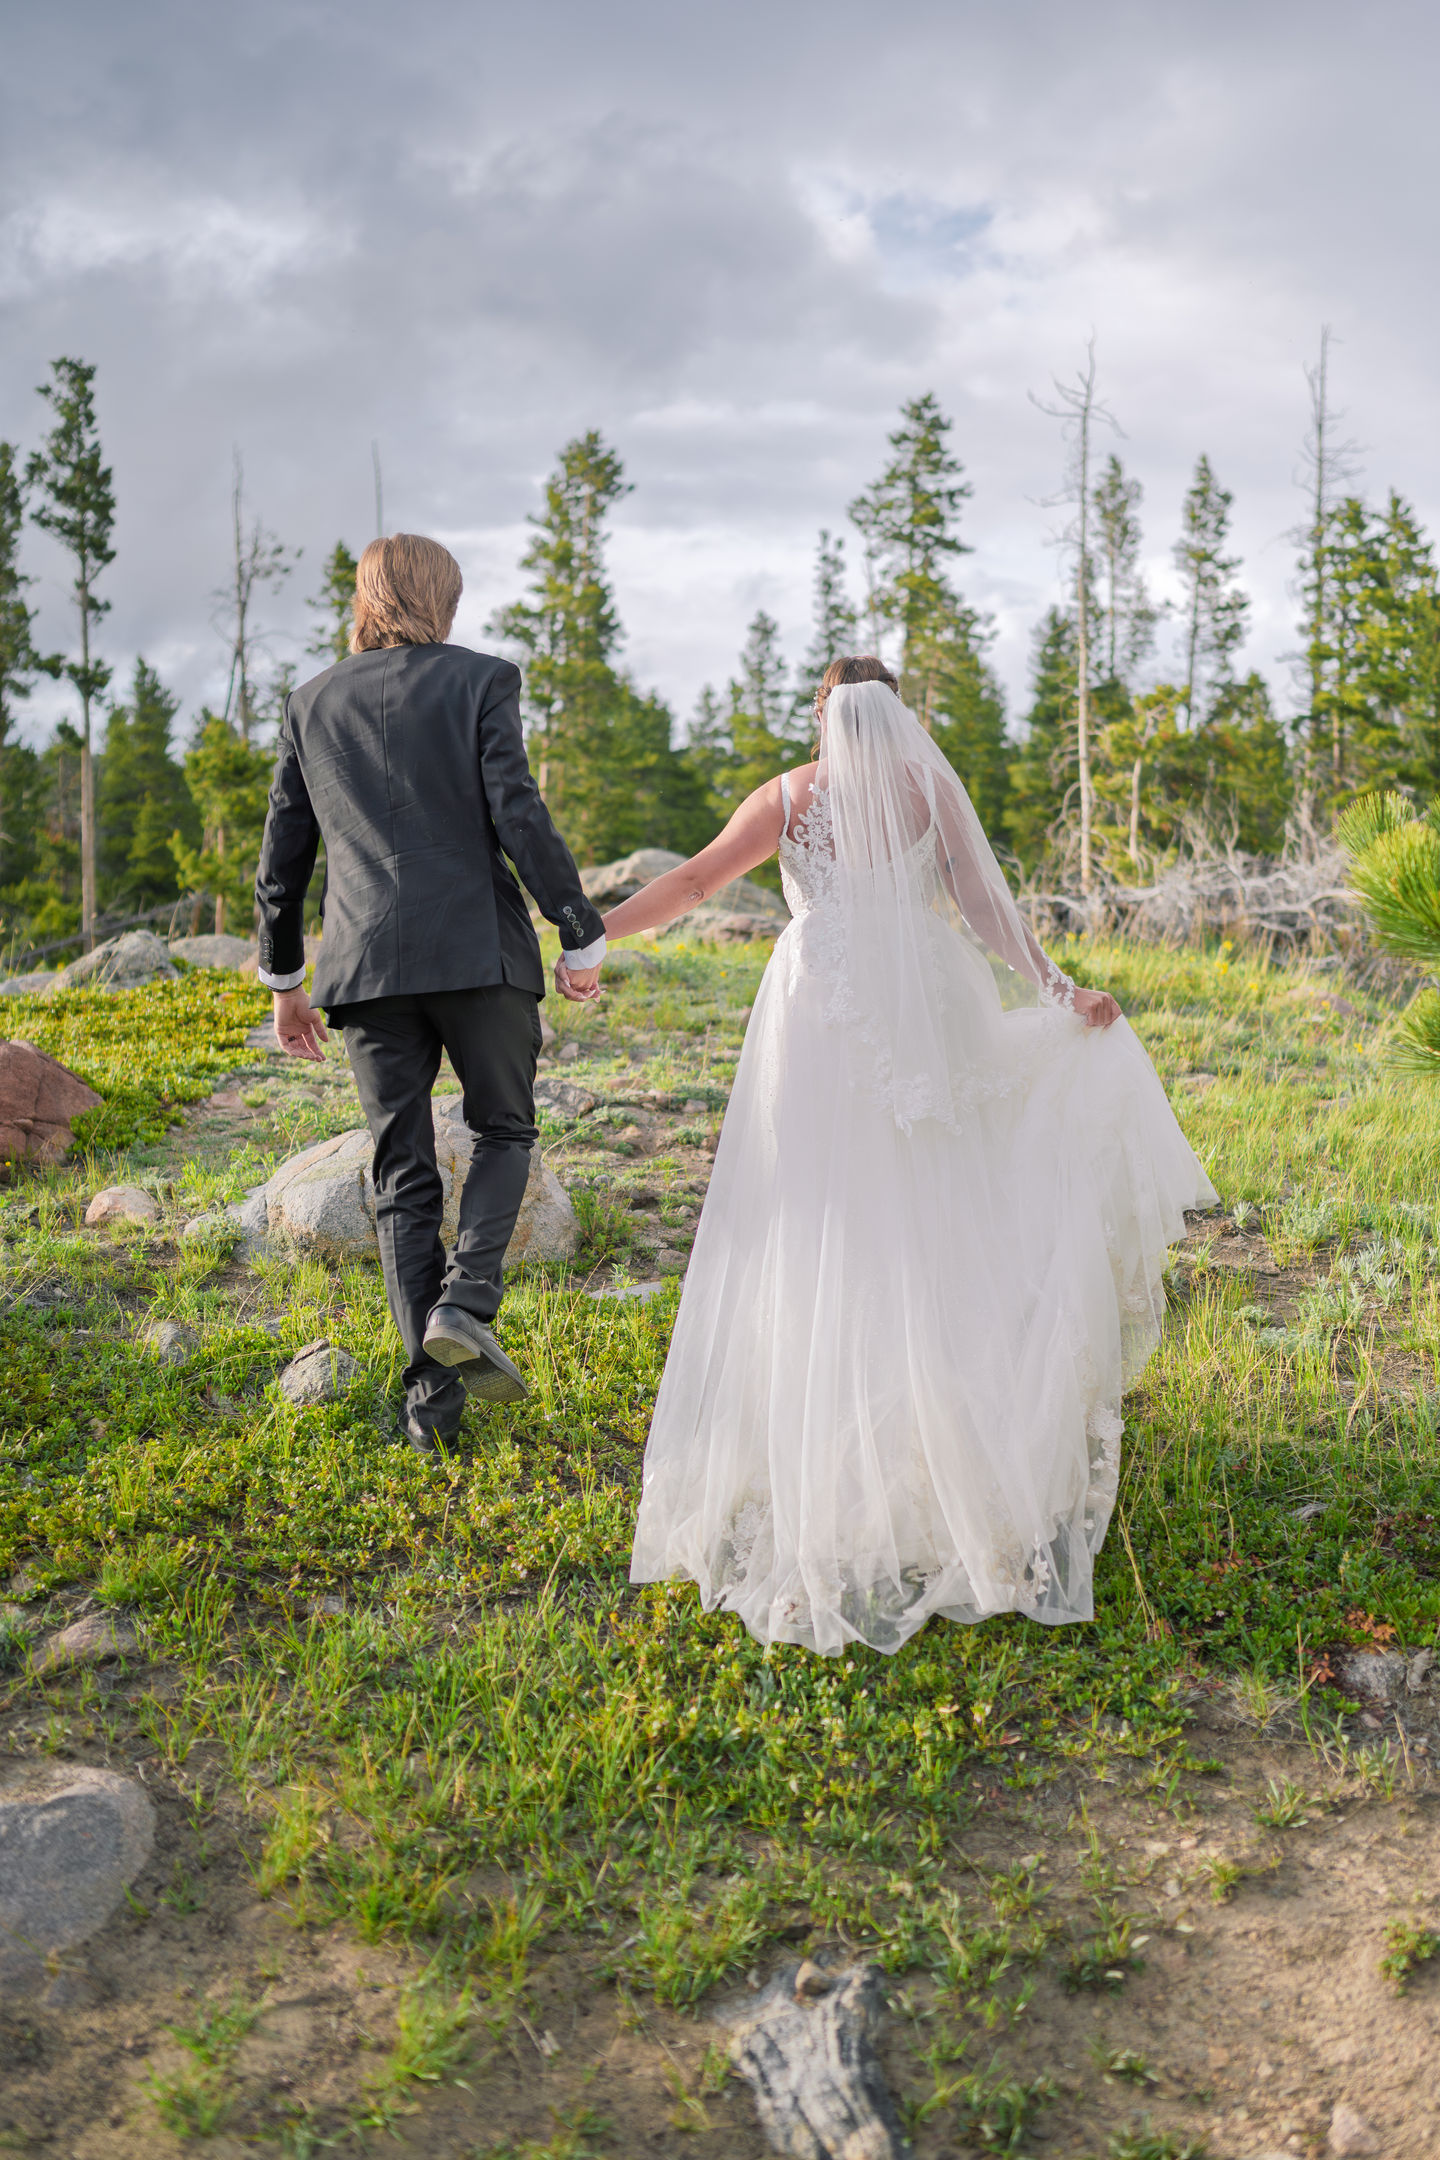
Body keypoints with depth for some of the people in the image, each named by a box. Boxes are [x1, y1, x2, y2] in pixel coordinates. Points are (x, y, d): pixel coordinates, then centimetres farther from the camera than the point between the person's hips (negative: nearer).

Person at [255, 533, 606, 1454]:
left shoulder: (312, 704, 14)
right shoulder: (480, 679, 3)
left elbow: (282, 859, 14)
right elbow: (520, 817, -8)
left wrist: (284, 979, 23)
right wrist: (582, 937, -3)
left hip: (366, 963, 3)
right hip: (478, 947, -3)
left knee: (405, 1178, 8)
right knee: (505, 1130, 16)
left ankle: (432, 1396, 6)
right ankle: (465, 1302, -8)